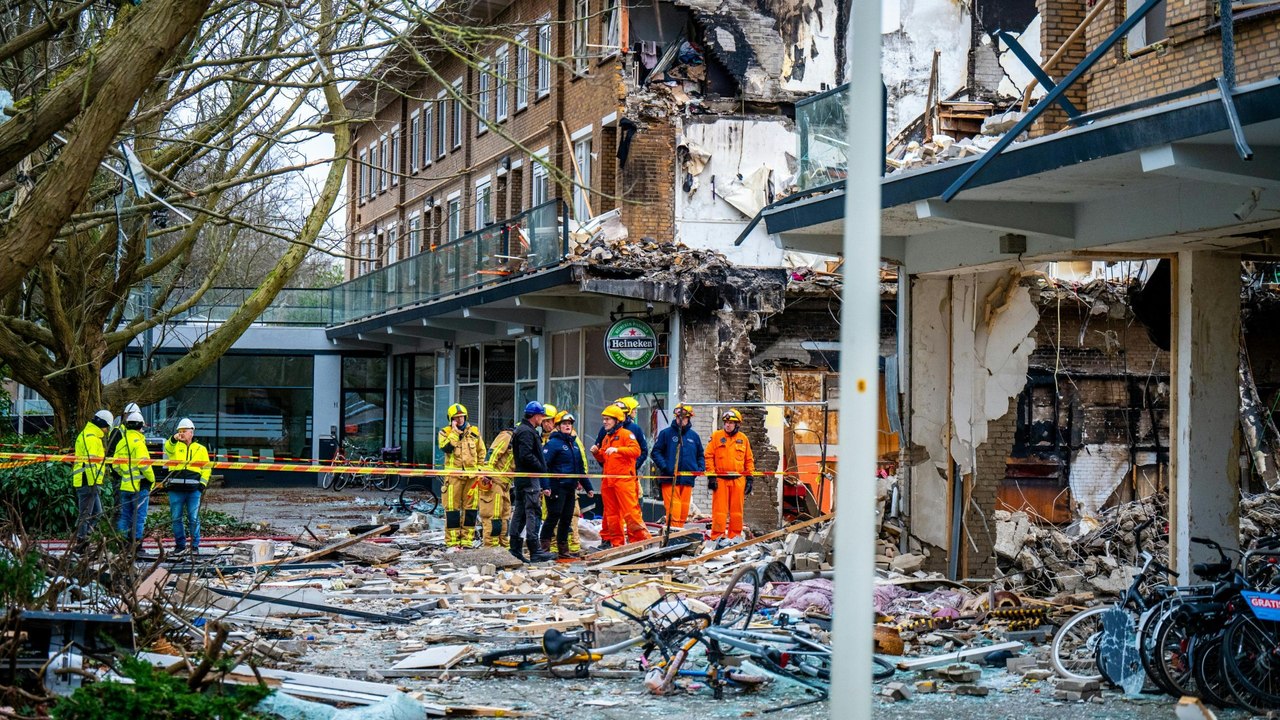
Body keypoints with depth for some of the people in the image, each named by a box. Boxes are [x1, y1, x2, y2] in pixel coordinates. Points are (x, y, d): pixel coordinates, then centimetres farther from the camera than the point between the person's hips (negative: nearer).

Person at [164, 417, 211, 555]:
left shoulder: (201, 449, 13)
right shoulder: (175, 446, 11)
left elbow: (206, 468, 13)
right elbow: (168, 448, -13)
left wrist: (202, 483, 1)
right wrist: (174, 439, -33)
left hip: (193, 488, -1)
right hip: (175, 488, 1)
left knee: (194, 518, -1)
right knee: (176, 518, 4)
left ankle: (195, 546, 5)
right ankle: (180, 545, 13)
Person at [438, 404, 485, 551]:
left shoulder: (474, 432, 11)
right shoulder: (445, 432, 3)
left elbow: (481, 452, 19)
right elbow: (445, 448, -16)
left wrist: (480, 469, 12)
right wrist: (455, 431, -13)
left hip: (472, 475, 3)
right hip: (453, 474, -3)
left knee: (470, 507, 4)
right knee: (452, 508, -4)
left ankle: (467, 540, 11)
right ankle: (452, 542, -2)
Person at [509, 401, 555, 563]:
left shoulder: (522, 430, 20)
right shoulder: (527, 432, -13)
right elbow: (526, 456, -24)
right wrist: (542, 468, -11)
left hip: (521, 477, 11)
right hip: (529, 478, -11)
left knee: (519, 513, 11)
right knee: (534, 514, -11)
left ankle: (515, 550, 13)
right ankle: (535, 551, -13)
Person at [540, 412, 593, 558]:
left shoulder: (574, 443, 18)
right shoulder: (553, 443, -8)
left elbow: (581, 467, 23)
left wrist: (588, 486, 21)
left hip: (570, 488, 8)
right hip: (557, 487, -8)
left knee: (567, 519, 11)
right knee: (553, 517, -8)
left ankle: (563, 548, 18)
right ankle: (544, 546, -4)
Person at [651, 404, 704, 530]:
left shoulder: (694, 435, 15)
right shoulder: (666, 433, 3)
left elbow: (700, 455, 22)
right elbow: (656, 452, 0)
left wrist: (701, 468, 3)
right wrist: (664, 466, -14)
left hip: (687, 479, 4)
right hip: (669, 479, -4)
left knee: (684, 510, 7)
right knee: (673, 509, -12)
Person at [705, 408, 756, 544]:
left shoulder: (743, 439, 10)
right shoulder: (716, 436, 4)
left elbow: (749, 460, 14)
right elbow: (709, 457, 1)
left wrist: (750, 478, 9)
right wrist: (711, 476, -6)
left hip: (738, 480, 2)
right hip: (720, 479, -2)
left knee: (736, 510, 4)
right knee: (719, 509, -4)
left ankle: (735, 536, 10)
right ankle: (718, 536, -2)